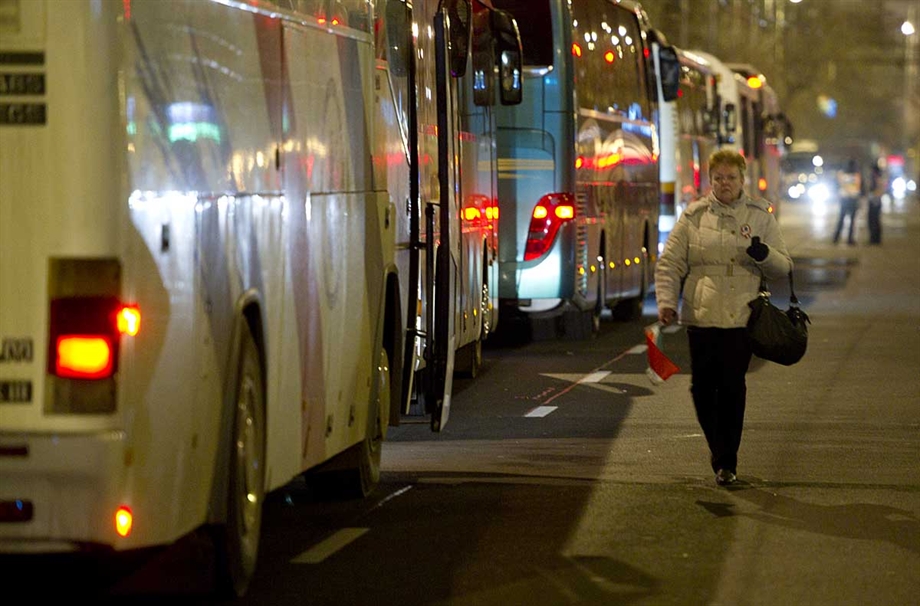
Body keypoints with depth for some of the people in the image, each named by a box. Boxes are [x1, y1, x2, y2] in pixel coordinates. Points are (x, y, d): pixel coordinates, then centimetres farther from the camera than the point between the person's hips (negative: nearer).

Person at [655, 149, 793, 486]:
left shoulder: (760, 216, 11)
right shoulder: (694, 217, 8)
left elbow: (783, 268, 11)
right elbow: (669, 264, 9)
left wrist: (764, 254, -11)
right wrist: (666, 301, -7)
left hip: (741, 317, -1)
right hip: (701, 316, 1)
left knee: (732, 388, -8)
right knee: (702, 387, -1)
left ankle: (726, 462, 2)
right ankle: (718, 448, 24)